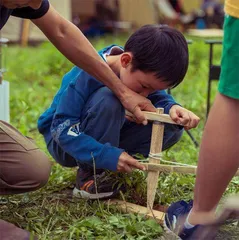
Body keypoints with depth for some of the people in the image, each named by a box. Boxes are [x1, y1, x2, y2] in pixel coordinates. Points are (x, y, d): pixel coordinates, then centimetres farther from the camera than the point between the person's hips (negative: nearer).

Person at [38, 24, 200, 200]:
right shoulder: (87, 74, -32)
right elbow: (63, 127, -34)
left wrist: (172, 107, -35)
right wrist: (106, 155, -45)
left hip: (109, 138, 6)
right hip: (65, 143, -6)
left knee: (171, 128, -11)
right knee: (108, 99, -36)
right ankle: (89, 173, -20)